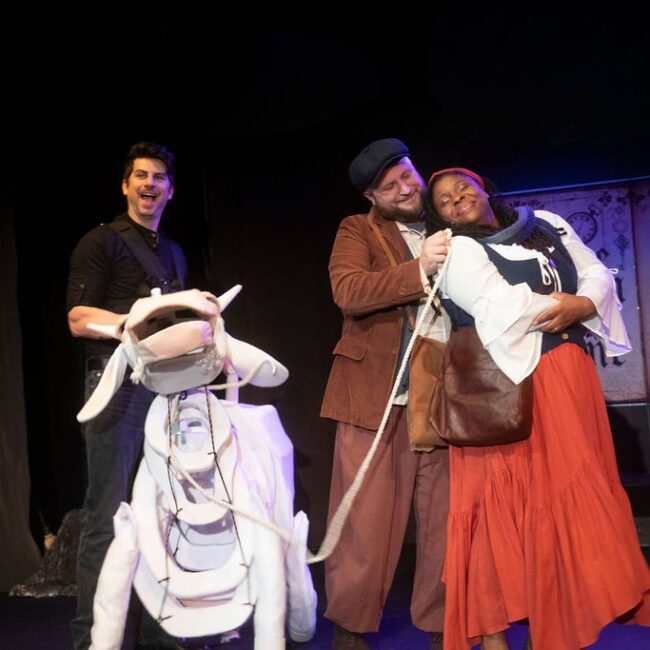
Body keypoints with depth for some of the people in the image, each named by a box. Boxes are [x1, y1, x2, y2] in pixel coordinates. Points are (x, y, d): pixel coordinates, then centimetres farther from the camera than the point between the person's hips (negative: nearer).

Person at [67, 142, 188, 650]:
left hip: (168, 388, 6)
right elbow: (80, 320, -7)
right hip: (118, 385, -6)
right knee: (108, 517, -7)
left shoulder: (174, 254, 24)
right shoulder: (101, 242, 3)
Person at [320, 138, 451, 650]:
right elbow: (348, 291, -12)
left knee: (445, 520, 4)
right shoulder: (358, 230, 6)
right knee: (366, 521, 1)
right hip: (375, 393, -3)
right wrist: (419, 270, -21)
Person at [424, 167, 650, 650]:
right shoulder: (459, 252, -3)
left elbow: (599, 275, 11)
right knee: (512, 501, -6)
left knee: (575, 491, 7)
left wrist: (583, 306, -10)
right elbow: (502, 310, -17)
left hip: (572, 375, 6)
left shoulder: (548, 225, 16)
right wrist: (560, 305, -3)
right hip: (514, 385, -6)